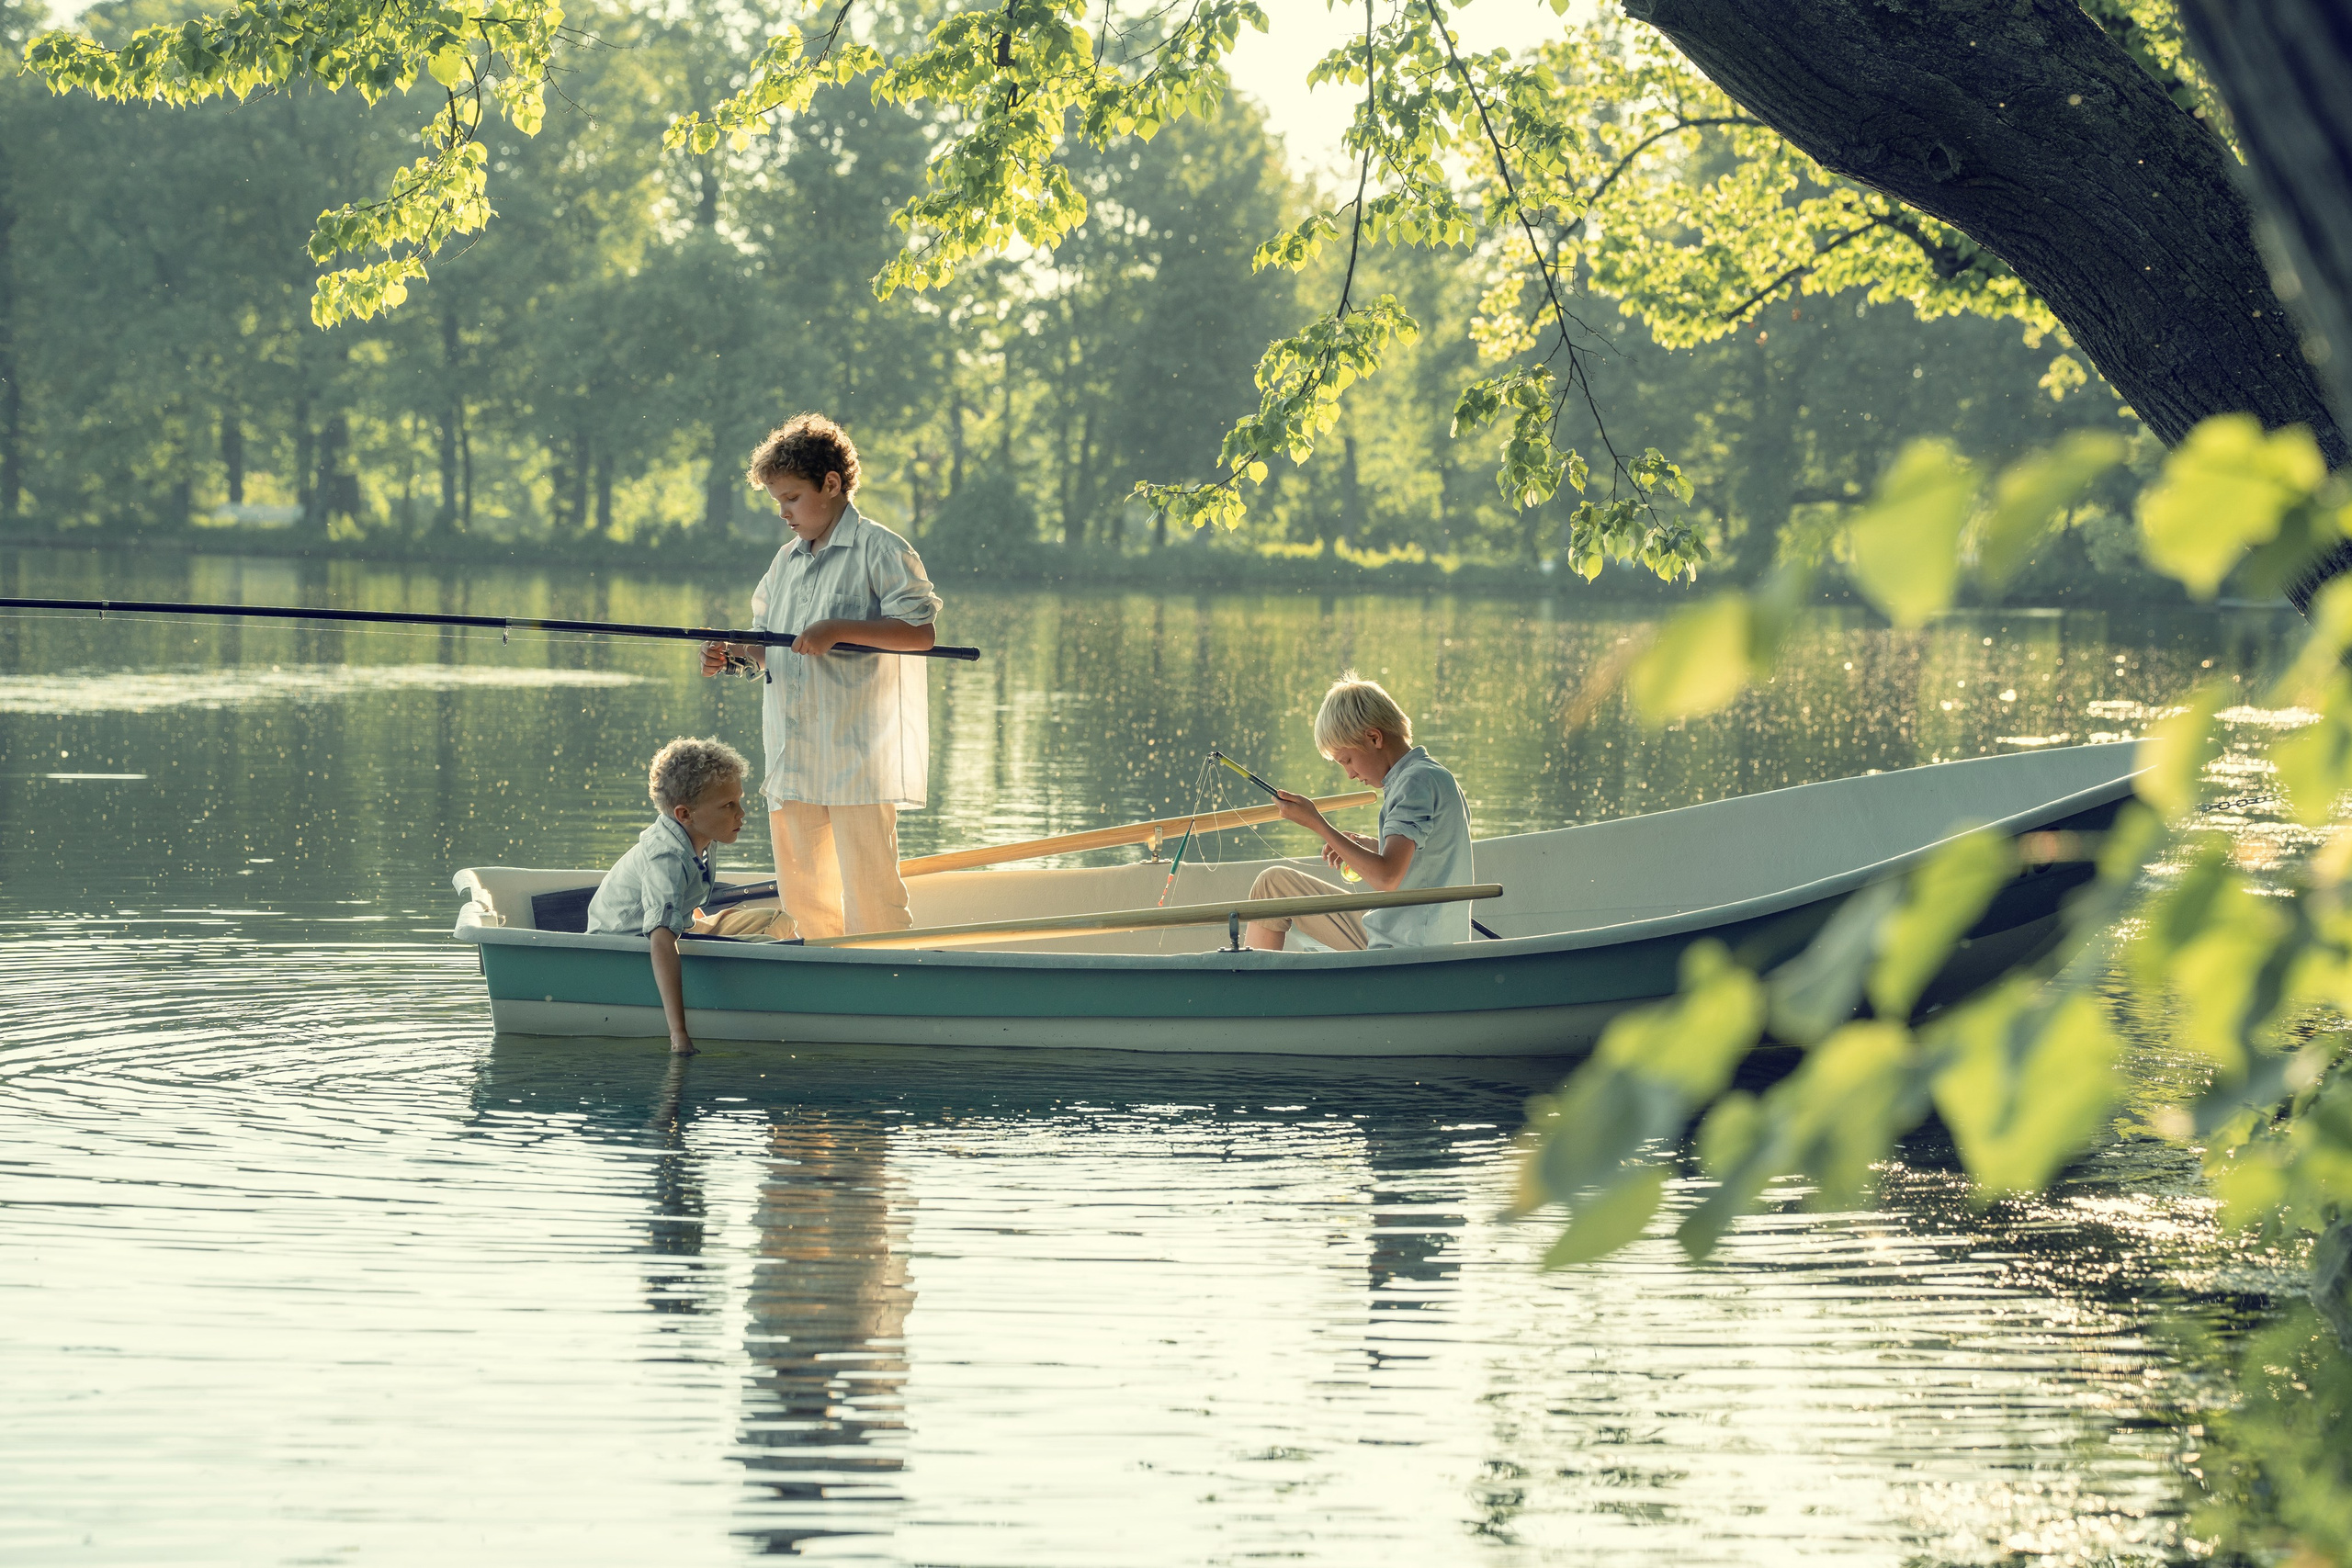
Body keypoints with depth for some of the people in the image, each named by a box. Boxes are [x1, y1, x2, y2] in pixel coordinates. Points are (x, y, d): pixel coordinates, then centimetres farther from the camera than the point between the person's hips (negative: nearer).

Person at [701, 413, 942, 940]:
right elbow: (767, 646, 24)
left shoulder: (879, 550, -5)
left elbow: (921, 631, -14)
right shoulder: (786, 561, 18)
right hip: (793, 757, 8)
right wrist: (731, 654, 2)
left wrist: (839, 629, -21)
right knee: (801, 894, 11)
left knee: (869, 895, -9)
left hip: (859, 755, -8)